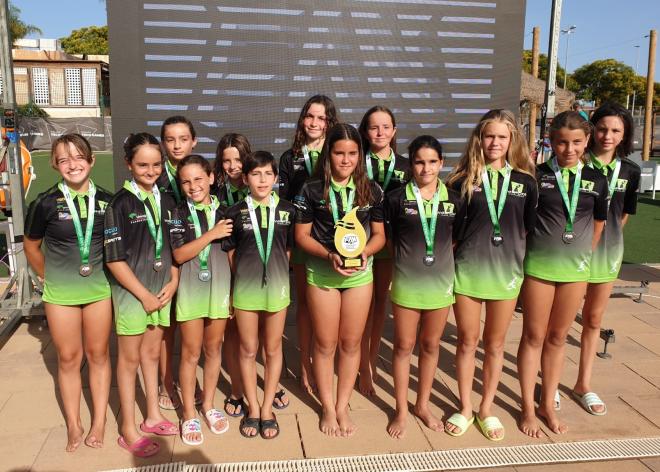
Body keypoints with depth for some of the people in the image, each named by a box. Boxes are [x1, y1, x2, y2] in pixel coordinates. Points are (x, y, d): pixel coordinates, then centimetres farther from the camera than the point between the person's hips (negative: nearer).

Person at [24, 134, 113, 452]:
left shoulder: (106, 201, -5)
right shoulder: (46, 203, -10)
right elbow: (31, 248, 4)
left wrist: (108, 273, 5)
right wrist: (52, 279, 7)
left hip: (99, 290, 1)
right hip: (60, 294, -1)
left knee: (98, 354, 10)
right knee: (68, 358, 9)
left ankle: (99, 421, 24)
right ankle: (73, 424, 25)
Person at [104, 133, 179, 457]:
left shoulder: (166, 200, 5)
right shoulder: (120, 204, -11)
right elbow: (114, 259, -13)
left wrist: (173, 282, -2)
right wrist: (144, 295, -13)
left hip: (162, 290, 5)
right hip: (131, 291, -5)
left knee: (152, 352, 16)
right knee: (129, 358, 6)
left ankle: (153, 416, 31)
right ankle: (128, 430, 18)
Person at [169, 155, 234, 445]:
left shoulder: (224, 211, 2)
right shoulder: (178, 214, -5)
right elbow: (179, 255, -14)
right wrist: (212, 234, -18)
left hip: (220, 288, 2)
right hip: (191, 291, -2)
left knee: (214, 349, 13)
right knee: (191, 353, 6)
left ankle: (208, 405, 31)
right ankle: (189, 414, 20)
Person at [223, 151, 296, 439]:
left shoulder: (287, 211, 0)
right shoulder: (236, 213, -2)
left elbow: (289, 250, 7)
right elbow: (231, 253, 6)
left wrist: (275, 273, 2)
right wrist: (247, 274, 1)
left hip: (277, 287, 1)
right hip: (245, 289, 0)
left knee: (273, 349, 10)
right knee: (248, 350, 10)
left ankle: (267, 409, 24)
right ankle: (253, 408, 25)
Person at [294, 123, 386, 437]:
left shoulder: (371, 190, 0)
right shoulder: (312, 189, -6)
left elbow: (379, 234, 6)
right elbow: (302, 235, -4)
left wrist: (365, 252, -15)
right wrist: (329, 255, -19)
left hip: (360, 273, 2)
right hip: (321, 273, -2)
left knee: (351, 342, 10)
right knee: (325, 344, 8)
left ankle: (342, 407, 27)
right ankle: (327, 408, 26)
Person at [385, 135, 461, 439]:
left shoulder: (454, 199, 0)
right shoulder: (397, 198, -7)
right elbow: (388, 238, 3)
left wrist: (444, 259, 1)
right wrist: (406, 259, -1)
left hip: (441, 282, 2)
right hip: (407, 282, -2)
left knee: (431, 345, 14)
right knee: (404, 346, 8)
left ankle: (423, 405, 32)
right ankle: (401, 410, 23)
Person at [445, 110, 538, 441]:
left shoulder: (524, 181, 3)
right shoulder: (464, 179, -2)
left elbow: (529, 228, 8)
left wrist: (520, 261, 2)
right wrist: (449, 259, -4)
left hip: (506, 272, 1)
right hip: (467, 270, -1)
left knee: (495, 344, 12)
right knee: (467, 341, 10)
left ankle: (486, 409, 28)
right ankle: (465, 408, 26)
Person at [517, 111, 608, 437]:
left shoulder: (596, 180, 1)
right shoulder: (537, 176, -8)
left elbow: (598, 224, 13)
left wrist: (582, 255, 11)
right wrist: (531, 251, -3)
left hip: (576, 269, 3)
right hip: (538, 267, -3)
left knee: (558, 337, 13)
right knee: (533, 337, 6)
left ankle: (548, 404, 28)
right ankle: (528, 408, 18)